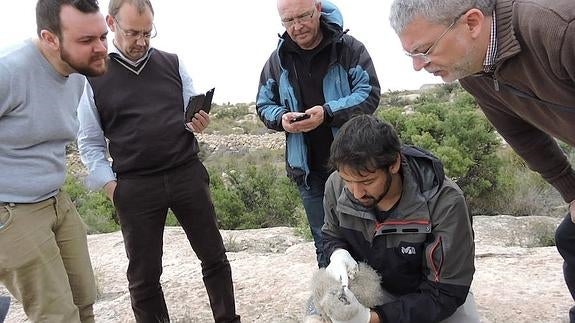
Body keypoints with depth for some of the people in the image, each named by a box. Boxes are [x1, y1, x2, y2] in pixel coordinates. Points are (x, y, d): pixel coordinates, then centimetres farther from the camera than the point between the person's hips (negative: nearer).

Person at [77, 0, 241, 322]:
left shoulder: (173, 64, 7)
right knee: (144, 274, 9)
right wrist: (110, 185, -6)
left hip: (189, 174, 2)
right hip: (135, 187, -1)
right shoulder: (93, 77, 2)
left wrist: (200, 123, -9)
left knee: (215, 257, 10)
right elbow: (90, 142, 5)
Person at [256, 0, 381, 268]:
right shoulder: (277, 60, 3)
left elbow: (369, 94, -11)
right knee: (325, 244, 14)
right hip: (308, 168, 3)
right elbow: (264, 105, 10)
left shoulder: (349, 48, -7)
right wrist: (281, 118, -14)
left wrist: (327, 112, -26)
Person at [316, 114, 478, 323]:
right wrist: (338, 253, -22)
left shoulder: (445, 203, -31)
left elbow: (446, 292, -25)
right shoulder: (336, 186, -19)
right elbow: (332, 235, 3)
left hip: (427, 295, -2)